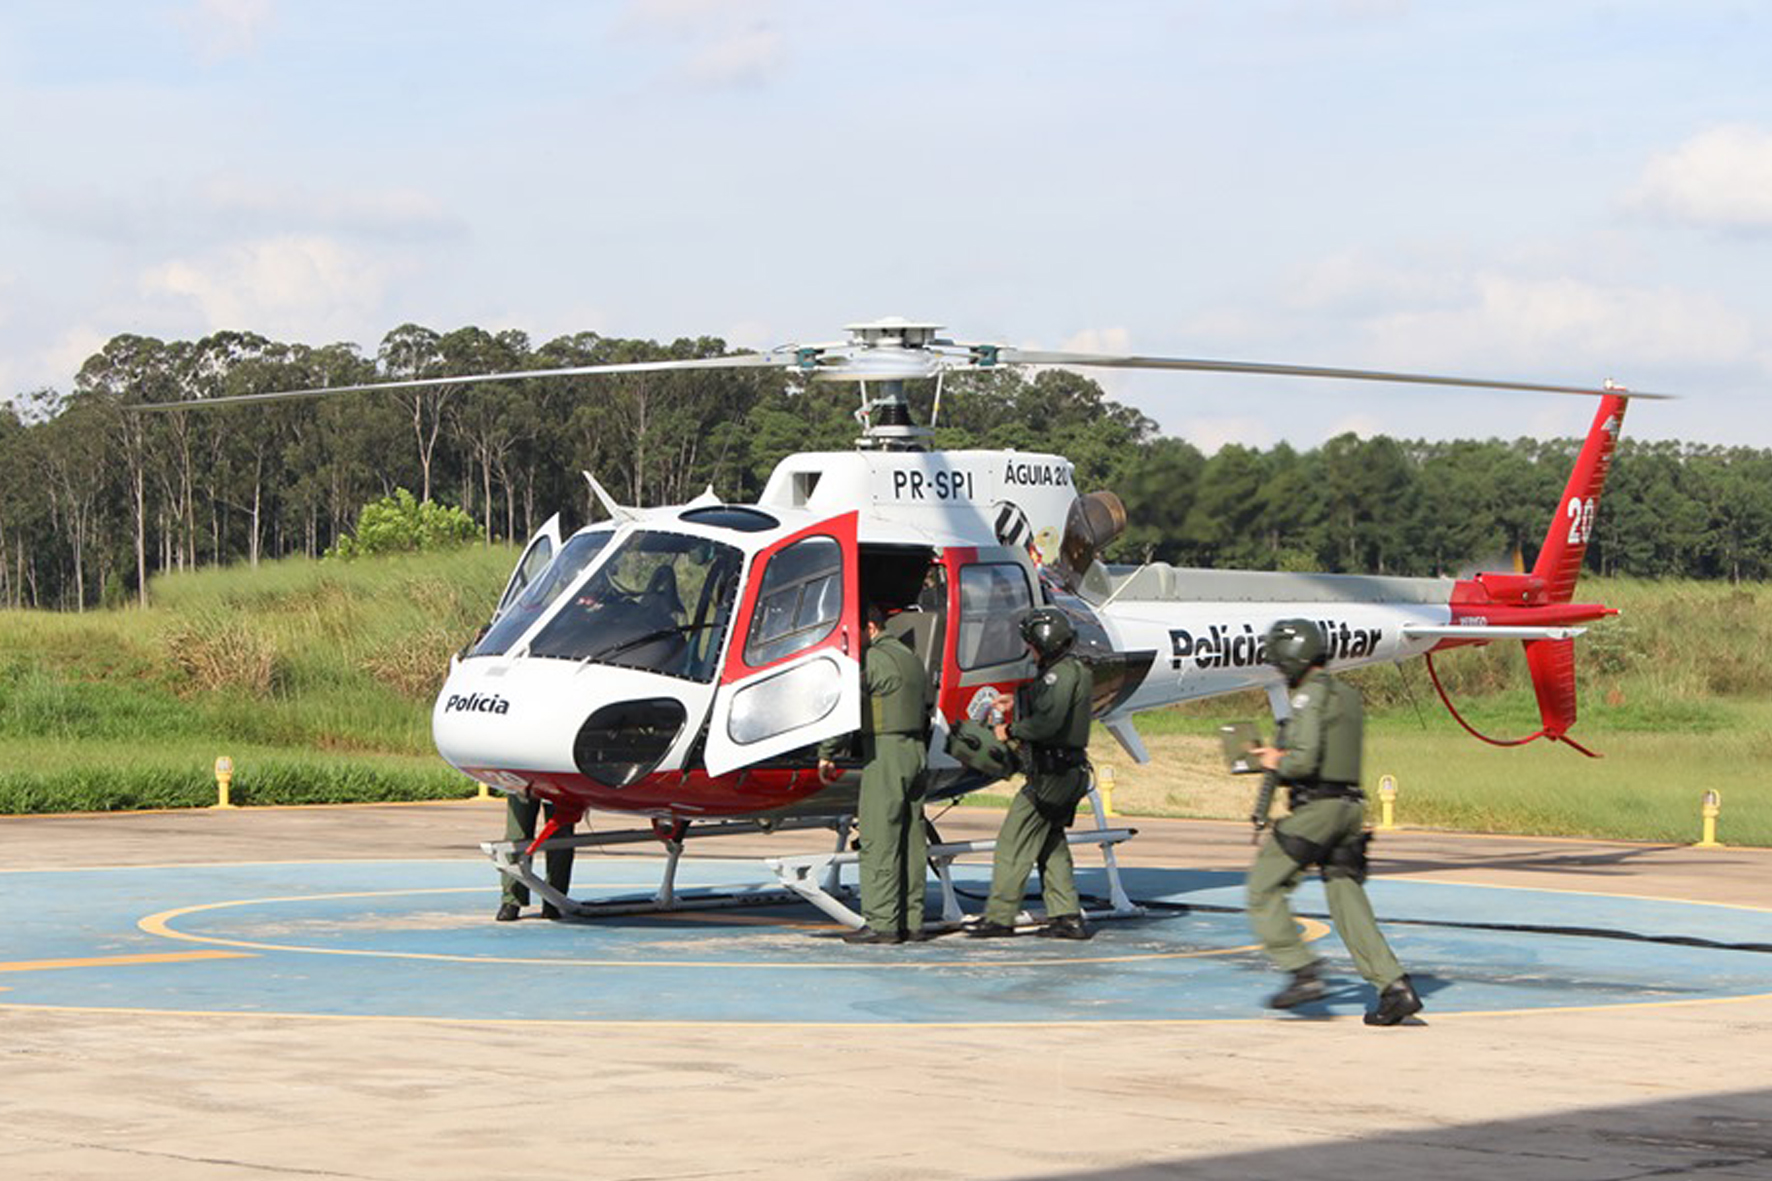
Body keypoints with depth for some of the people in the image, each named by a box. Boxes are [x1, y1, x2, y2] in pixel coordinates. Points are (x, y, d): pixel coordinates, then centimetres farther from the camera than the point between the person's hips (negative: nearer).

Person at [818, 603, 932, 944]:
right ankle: (911, 922, 10)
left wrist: (825, 753, -7)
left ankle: (882, 923, -9)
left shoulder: (873, 659, -9)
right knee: (910, 841, 9)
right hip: (916, 750, 9)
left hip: (886, 752, -9)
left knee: (879, 841, -7)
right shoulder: (912, 659, 18)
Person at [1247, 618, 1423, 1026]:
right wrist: (1282, 754, 19)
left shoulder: (1311, 696, -12)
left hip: (1316, 808, -9)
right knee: (1347, 899, 8)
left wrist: (1277, 763, -1)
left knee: (1264, 887, 4)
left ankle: (1302, 971, -4)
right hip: (1351, 806, 9)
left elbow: (1305, 759, -21)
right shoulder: (1348, 695, 17)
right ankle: (1395, 988, -3)